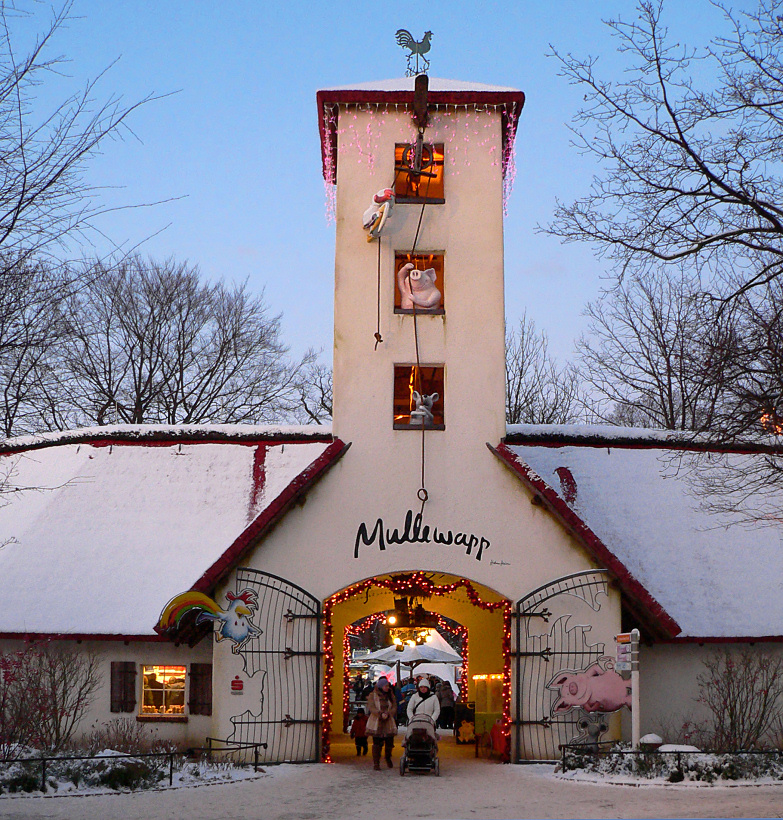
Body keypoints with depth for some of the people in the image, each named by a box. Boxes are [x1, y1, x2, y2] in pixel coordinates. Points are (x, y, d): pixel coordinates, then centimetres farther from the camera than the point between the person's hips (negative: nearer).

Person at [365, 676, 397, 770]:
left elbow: (394, 707, 5)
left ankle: (388, 758, 33)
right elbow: (371, 707, -9)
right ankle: (376, 763, 0)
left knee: (389, 742, 5)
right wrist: (380, 714, -21)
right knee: (377, 743, -6)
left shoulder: (390, 695, 11)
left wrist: (388, 714, -13)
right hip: (376, 722, -3)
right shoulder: (373, 695, 1)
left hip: (388, 722, 3)